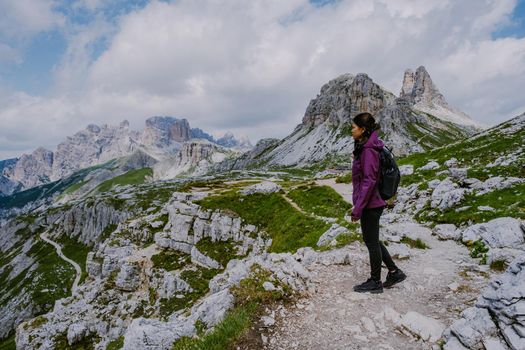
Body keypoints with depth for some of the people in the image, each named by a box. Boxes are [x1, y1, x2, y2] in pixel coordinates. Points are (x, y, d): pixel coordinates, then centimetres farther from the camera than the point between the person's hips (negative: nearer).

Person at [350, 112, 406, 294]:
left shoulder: (368, 150, -19)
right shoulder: (364, 147, 10)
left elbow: (369, 181, -23)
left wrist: (358, 208, -21)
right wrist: (358, 205, 20)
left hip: (369, 204, -10)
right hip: (372, 203, 10)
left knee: (371, 242, 5)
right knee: (372, 240, 20)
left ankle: (375, 282, 21)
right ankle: (394, 272, 30)